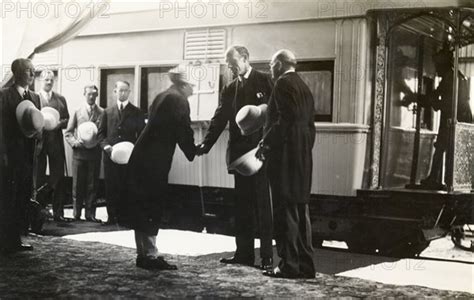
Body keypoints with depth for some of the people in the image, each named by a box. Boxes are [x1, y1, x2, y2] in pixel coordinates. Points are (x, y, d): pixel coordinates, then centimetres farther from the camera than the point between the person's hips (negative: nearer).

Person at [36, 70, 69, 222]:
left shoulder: (60, 99, 13)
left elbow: (67, 119, 11)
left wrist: (59, 123, -8)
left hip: (56, 142, 3)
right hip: (39, 140, -2)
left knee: (58, 176, 2)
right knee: (39, 176, 4)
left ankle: (58, 212, 7)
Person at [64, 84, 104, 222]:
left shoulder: (102, 113, 2)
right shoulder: (77, 112, 7)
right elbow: (68, 133, 9)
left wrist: (99, 143, -15)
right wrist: (75, 142, -8)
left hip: (95, 153, -1)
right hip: (79, 152, 1)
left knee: (92, 185, 3)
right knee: (78, 185, 4)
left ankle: (90, 214, 10)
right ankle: (76, 214, 13)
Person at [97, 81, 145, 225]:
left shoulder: (137, 113, 7)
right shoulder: (108, 112, 14)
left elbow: (141, 134, 5)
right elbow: (101, 133, 13)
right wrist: (106, 146, -5)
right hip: (110, 155, 2)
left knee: (127, 187, -4)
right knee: (111, 187, 1)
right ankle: (112, 217, 8)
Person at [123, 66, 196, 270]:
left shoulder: (161, 97, 17)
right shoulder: (179, 100, -10)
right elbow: (184, 131, -11)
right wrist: (193, 152, 5)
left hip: (141, 157, 9)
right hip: (155, 161, -9)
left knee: (142, 207, 12)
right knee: (151, 209, -4)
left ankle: (143, 253, 19)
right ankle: (150, 255, -1)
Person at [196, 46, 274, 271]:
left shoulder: (265, 82, -1)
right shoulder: (230, 90, 14)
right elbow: (219, 120, 6)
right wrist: (206, 144, -8)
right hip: (239, 153, 5)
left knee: (262, 203, -3)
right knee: (242, 204, 9)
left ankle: (267, 255, 2)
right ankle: (244, 252, 16)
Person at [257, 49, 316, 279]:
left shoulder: (283, 83, -8)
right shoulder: (304, 87, 19)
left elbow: (285, 119, -19)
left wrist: (266, 143, -13)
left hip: (285, 154, -9)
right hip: (303, 155, 9)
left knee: (285, 210, -6)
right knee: (300, 209, 11)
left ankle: (289, 265, -5)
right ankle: (305, 265, 14)